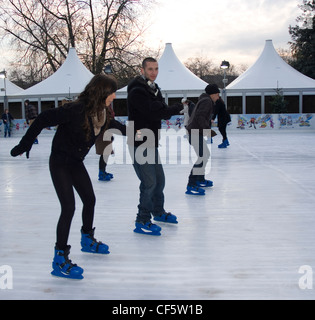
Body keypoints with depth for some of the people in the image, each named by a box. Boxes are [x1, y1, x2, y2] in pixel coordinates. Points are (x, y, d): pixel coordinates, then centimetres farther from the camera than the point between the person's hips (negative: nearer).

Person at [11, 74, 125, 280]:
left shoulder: (101, 112, -5)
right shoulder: (76, 110, -29)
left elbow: (110, 123, 20)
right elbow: (43, 120, -25)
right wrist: (25, 145, -21)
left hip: (76, 163, 8)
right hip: (60, 163, -8)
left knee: (90, 200, 17)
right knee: (69, 208, -14)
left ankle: (87, 240, 41)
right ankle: (60, 259, -4)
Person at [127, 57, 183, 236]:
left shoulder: (155, 90, 14)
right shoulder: (137, 92, -16)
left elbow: (163, 113, 8)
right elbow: (154, 112, -26)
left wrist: (168, 111, -16)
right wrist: (177, 108, -14)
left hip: (151, 143, 9)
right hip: (139, 143, -9)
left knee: (159, 180, 18)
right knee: (149, 182, -9)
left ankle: (158, 212, 38)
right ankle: (142, 222, 2)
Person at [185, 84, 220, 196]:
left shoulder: (205, 100, 24)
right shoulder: (207, 101, -9)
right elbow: (199, 116, -23)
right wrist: (207, 129, -22)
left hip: (196, 132, 11)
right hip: (195, 132, -11)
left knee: (206, 155, 22)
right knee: (201, 157, -18)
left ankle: (200, 180, 31)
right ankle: (191, 186, -20)